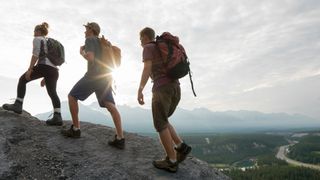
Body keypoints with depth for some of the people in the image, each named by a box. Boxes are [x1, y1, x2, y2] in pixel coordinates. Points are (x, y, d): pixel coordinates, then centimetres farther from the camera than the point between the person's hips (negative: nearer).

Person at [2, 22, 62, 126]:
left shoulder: (37, 39, 11)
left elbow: (36, 54, -6)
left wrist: (29, 69, -10)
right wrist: (45, 77, 28)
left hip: (44, 66, -7)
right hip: (54, 70, 7)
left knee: (23, 79, 13)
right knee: (52, 93, 6)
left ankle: (18, 105, 8)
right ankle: (57, 117, -7)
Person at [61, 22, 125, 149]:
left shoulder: (90, 40, 1)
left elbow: (90, 58, -15)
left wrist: (81, 52, 6)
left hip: (94, 75, -7)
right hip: (105, 77, 7)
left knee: (72, 96, 10)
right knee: (111, 106, -5)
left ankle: (75, 129, 10)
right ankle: (120, 138, -15)